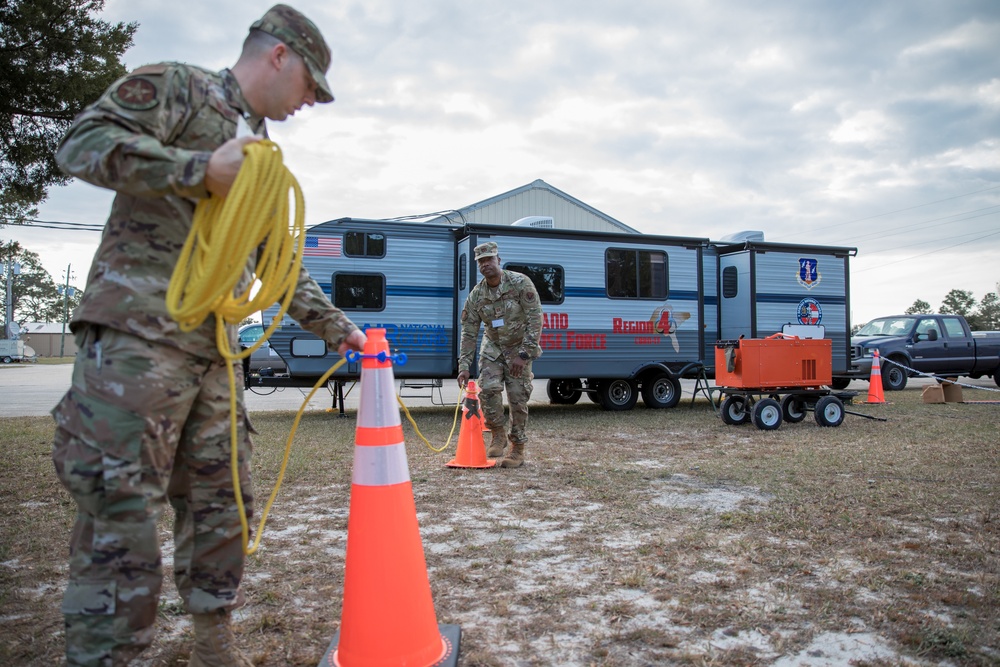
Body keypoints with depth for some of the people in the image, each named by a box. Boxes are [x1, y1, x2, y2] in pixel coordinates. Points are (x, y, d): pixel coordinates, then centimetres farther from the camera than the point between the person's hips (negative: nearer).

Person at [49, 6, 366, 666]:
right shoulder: (175, 86, 4)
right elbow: (85, 144, -12)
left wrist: (336, 327, 22)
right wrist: (203, 170, -16)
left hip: (216, 351, 8)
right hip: (138, 333, -8)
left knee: (223, 503, 11)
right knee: (123, 511, -6)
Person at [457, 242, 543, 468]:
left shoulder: (520, 283, -18)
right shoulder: (476, 295, -8)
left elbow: (535, 319, -18)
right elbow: (469, 332, -3)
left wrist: (524, 354, -21)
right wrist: (464, 366, -9)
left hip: (519, 348, -2)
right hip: (493, 348, 3)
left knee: (518, 397, -4)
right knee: (488, 388, -17)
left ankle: (518, 449, 11)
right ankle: (498, 435, 6)